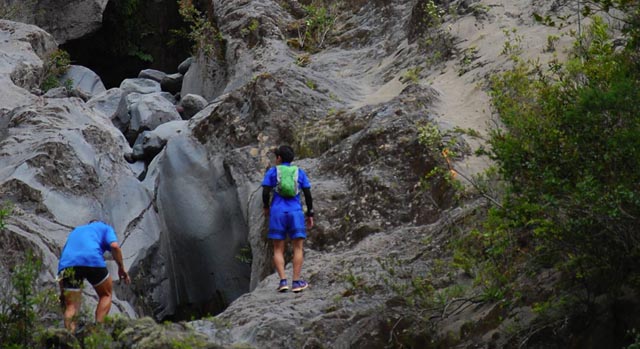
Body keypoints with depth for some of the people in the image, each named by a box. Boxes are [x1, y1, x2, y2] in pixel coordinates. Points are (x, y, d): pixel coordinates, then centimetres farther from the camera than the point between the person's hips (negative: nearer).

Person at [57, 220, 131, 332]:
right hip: (92, 260, -3)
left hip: (67, 264, 3)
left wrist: (62, 292, 33)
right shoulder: (105, 228, 28)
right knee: (106, 295, 20)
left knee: (71, 307, 7)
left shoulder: (75, 231, 39)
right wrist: (121, 268, 14)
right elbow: (114, 246, 4)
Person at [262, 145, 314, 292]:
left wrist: (266, 207, 14)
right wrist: (310, 214, 10)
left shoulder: (272, 172, 4)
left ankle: (283, 281, -8)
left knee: (278, 250, 5)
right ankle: (296, 282, -4)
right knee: (298, 248, 5)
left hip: (277, 213, 0)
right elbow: (308, 195, 4)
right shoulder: (300, 172, 9)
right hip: (295, 213, 0)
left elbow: (265, 192, -3)